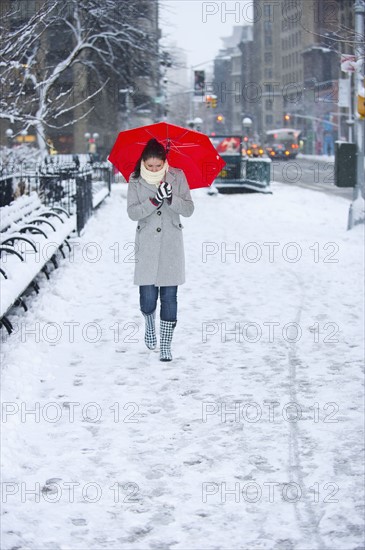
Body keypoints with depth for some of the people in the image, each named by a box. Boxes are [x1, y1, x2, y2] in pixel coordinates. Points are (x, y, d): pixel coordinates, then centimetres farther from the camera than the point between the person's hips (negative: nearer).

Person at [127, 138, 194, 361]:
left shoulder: (177, 177, 0)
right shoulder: (136, 181, 0)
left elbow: (189, 209, -3)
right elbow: (132, 213, -7)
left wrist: (171, 199, -22)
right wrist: (154, 201, -23)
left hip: (171, 243, 0)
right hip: (147, 244, 0)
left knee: (169, 295, -2)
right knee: (147, 296, -4)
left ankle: (166, 345, 5)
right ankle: (150, 324, 30)